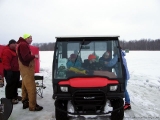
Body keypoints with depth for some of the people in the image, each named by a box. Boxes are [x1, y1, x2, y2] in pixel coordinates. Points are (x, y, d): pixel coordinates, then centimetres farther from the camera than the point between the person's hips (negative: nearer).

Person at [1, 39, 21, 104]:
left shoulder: (14, 50, 19)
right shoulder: (6, 51, -14)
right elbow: (5, 62, -21)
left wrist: (19, 68, 22)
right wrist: (8, 70, -23)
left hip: (16, 70, 10)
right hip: (10, 71, -10)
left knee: (16, 84, 16)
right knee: (10, 84, -6)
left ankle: (15, 96, 28)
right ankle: (9, 98, 1)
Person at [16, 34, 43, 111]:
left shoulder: (22, 44, 17)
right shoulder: (24, 45, -17)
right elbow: (26, 57, -25)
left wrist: (32, 56, 3)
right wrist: (34, 56, -11)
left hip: (25, 68, 11)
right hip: (26, 68, -11)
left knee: (25, 87, 16)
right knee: (31, 88, -9)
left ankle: (25, 102, 24)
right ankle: (33, 106, -5)